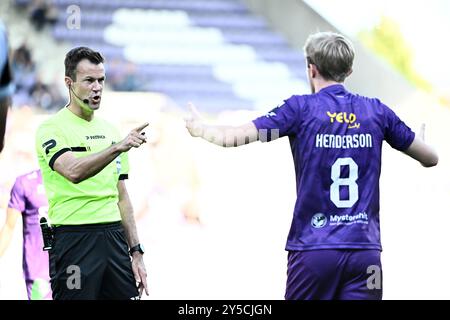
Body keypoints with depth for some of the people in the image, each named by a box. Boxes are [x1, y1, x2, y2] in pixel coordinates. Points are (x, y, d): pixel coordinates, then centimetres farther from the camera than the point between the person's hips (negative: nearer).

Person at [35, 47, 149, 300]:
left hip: (114, 238, 6)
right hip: (74, 239, -6)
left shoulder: (111, 131, 16)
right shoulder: (52, 128, -5)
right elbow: (74, 171, -25)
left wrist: (136, 252, 13)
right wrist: (118, 147, -36)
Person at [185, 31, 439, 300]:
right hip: (365, 250, 2)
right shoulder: (377, 111, 5)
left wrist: (200, 128, 12)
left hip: (312, 250, -2)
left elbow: (232, 137, -9)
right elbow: (431, 158, 14)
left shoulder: (301, 108, -3)